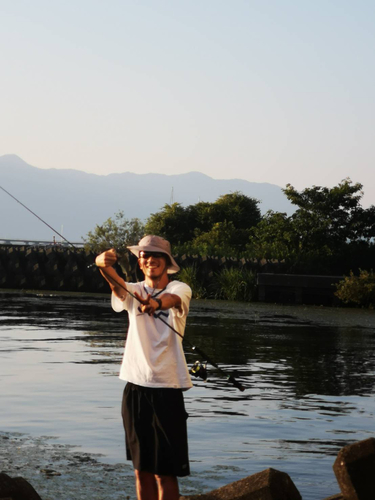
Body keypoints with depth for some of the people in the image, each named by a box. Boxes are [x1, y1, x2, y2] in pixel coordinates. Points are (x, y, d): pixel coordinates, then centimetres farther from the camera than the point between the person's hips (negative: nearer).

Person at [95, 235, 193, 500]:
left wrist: (156, 303, -50)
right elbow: (117, 283, -15)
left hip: (166, 388, -4)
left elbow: (172, 298, -25)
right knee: (142, 469, 10)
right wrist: (104, 264, -39)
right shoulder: (134, 292, 7)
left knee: (164, 472, -4)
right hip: (135, 387, 4)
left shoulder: (180, 289, -1)